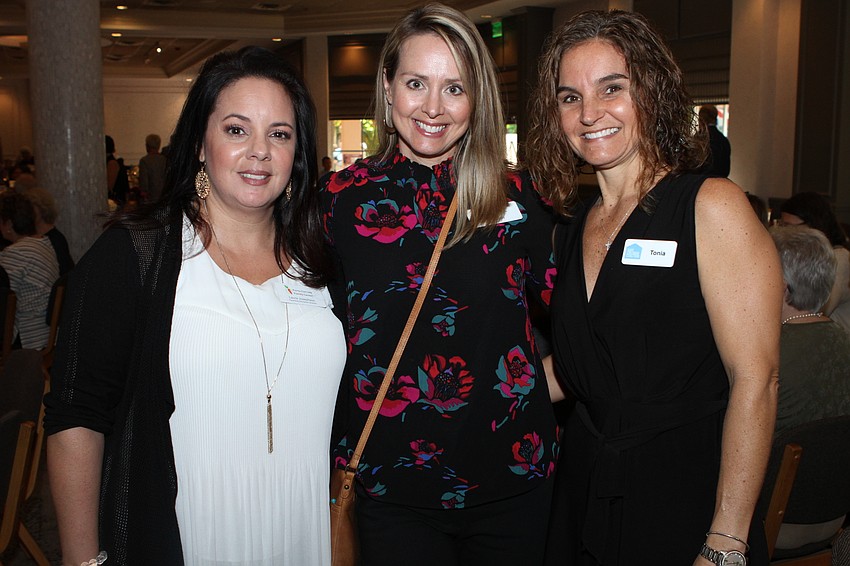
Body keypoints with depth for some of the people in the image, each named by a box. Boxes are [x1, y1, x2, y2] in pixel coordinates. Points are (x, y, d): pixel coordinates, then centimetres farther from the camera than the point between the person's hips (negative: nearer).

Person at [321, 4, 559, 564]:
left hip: (515, 478, 1)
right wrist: (340, 462, -1)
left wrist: (542, 383, -4)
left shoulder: (517, 196, -2)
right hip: (393, 486, -1)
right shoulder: (341, 200, -4)